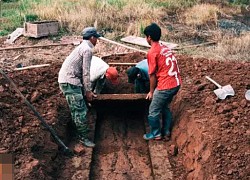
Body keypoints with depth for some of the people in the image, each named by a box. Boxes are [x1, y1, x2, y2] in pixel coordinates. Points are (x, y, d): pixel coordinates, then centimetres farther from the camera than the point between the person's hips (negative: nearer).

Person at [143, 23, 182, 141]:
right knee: (165, 107, 25)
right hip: (176, 83, 8)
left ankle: (156, 134, 25)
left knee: (154, 111, 11)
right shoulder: (165, 48, 13)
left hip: (165, 86, -8)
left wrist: (151, 92, 4)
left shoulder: (152, 52, -12)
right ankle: (166, 132, 31)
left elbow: (152, 75, -9)